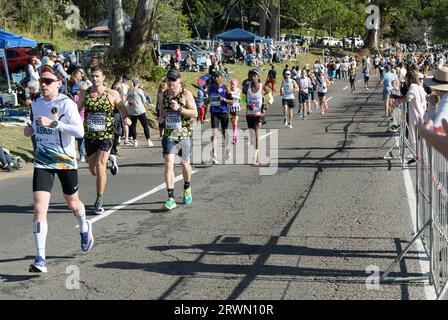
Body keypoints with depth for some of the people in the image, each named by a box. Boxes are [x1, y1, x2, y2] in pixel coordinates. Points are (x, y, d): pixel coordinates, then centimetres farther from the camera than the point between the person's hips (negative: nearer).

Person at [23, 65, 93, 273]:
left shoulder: (66, 104, -13)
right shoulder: (37, 104, 5)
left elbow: (79, 131, -24)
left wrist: (52, 123, -30)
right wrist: (31, 129, 1)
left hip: (66, 160, -3)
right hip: (42, 162, 3)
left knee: (72, 203, 18)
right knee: (39, 208, -11)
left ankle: (85, 228, 53)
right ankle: (40, 259, -9)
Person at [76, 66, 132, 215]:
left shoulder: (112, 94, -4)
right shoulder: (84, 94, 2)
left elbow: (121, 107, 8)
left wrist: (126, 117, -13)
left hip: (106, 135, -3)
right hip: (89, 136, 4)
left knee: (100, 166, -15)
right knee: (93, 170, 9)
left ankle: (99, 202, -4)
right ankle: (110, 161, 45)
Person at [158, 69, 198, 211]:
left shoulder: (186, 94, -6)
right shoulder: (164, 94, 8)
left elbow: (195, 113, -12)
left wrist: (179, 108, -24)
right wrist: (161, 117, 5)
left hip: (184, 134, -2)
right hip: (169, 134, 2)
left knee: (185, 163, 14)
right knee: (168, 164, -12)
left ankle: (187, 188, 42)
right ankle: (171, 198, -14)